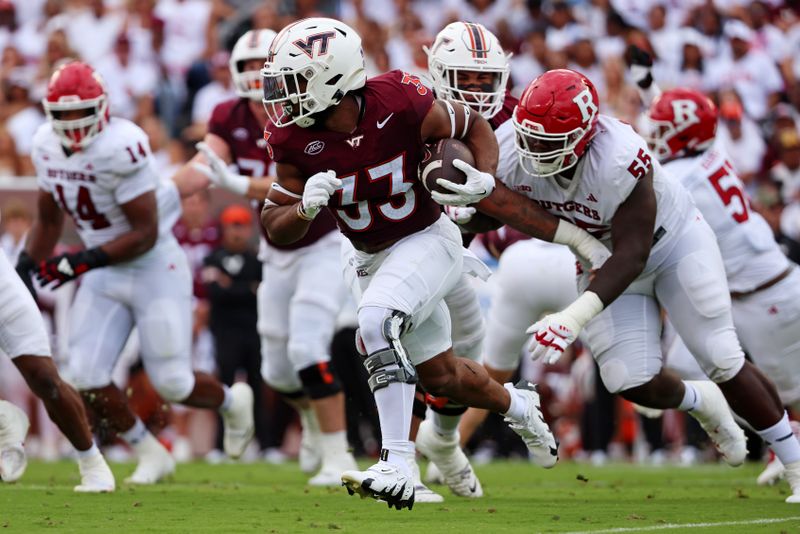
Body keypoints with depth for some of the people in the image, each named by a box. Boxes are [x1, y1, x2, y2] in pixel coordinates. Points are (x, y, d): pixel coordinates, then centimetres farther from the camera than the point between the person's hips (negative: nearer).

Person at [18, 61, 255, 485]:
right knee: (86, 377, -5)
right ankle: (151, 455, 14)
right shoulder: (47, 146, -1)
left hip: (154, 268, -7)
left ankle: (232, 402, 32)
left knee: (171, 383, -3)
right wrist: (24, 271, 5)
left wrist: (84, 262, -28)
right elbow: (48, 220, 15)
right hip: (104, 275, 7)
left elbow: (145, 233, -23)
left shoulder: (120, 147, -26)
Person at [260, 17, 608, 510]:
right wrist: (305, 208, -32)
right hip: (366, 257, 5)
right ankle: (516, 405, 48)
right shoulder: (294, 139, -18)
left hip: (426, 241, -5)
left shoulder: (401, 104, -26)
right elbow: (276, 229, -11)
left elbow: (474, 126, -7)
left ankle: (398, 469, -31)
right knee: (440, 376, 15)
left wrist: (486, 180, -25)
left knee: (377, 321, -32)